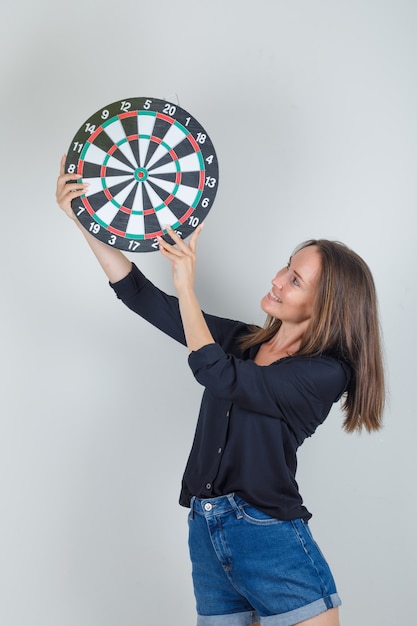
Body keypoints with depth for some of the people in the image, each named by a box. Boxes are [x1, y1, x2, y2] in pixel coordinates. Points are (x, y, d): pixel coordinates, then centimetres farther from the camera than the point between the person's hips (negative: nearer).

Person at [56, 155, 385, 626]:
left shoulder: (325, 373, -9)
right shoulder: (241, 340, 9)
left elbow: (219, 376, -19)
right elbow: (143, 298, 9)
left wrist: (186, 286, -16)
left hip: (271, 539, -5)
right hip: (206, 535, 6)